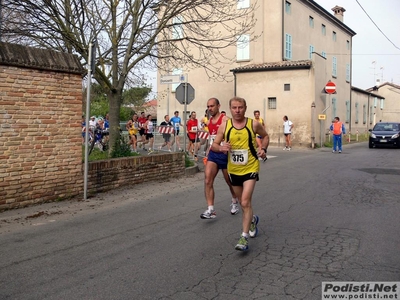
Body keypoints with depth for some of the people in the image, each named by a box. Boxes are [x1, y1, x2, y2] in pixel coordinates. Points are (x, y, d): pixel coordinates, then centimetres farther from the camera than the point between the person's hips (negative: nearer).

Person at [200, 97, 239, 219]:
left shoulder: (225, 120, -11)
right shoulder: (209, 121, 10)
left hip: (224, 154, -5)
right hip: (212, 154, 6)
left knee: (230, 182, 13)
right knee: (207, 181, -11)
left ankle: (234, 202, 39)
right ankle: (210, 210, -10)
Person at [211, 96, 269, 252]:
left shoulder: (254, 124, -8)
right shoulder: (224, 126, -5)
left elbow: (265, 136, 11)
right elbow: (214, 145, -1)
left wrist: (263, 149, -7)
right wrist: (221, 148, -23)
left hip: (250, 168, -3)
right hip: (233, 170, 3)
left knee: (245, 202, -14)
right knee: (243, 202, 19)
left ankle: (244, 237, -7)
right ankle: (252, 219, 49)